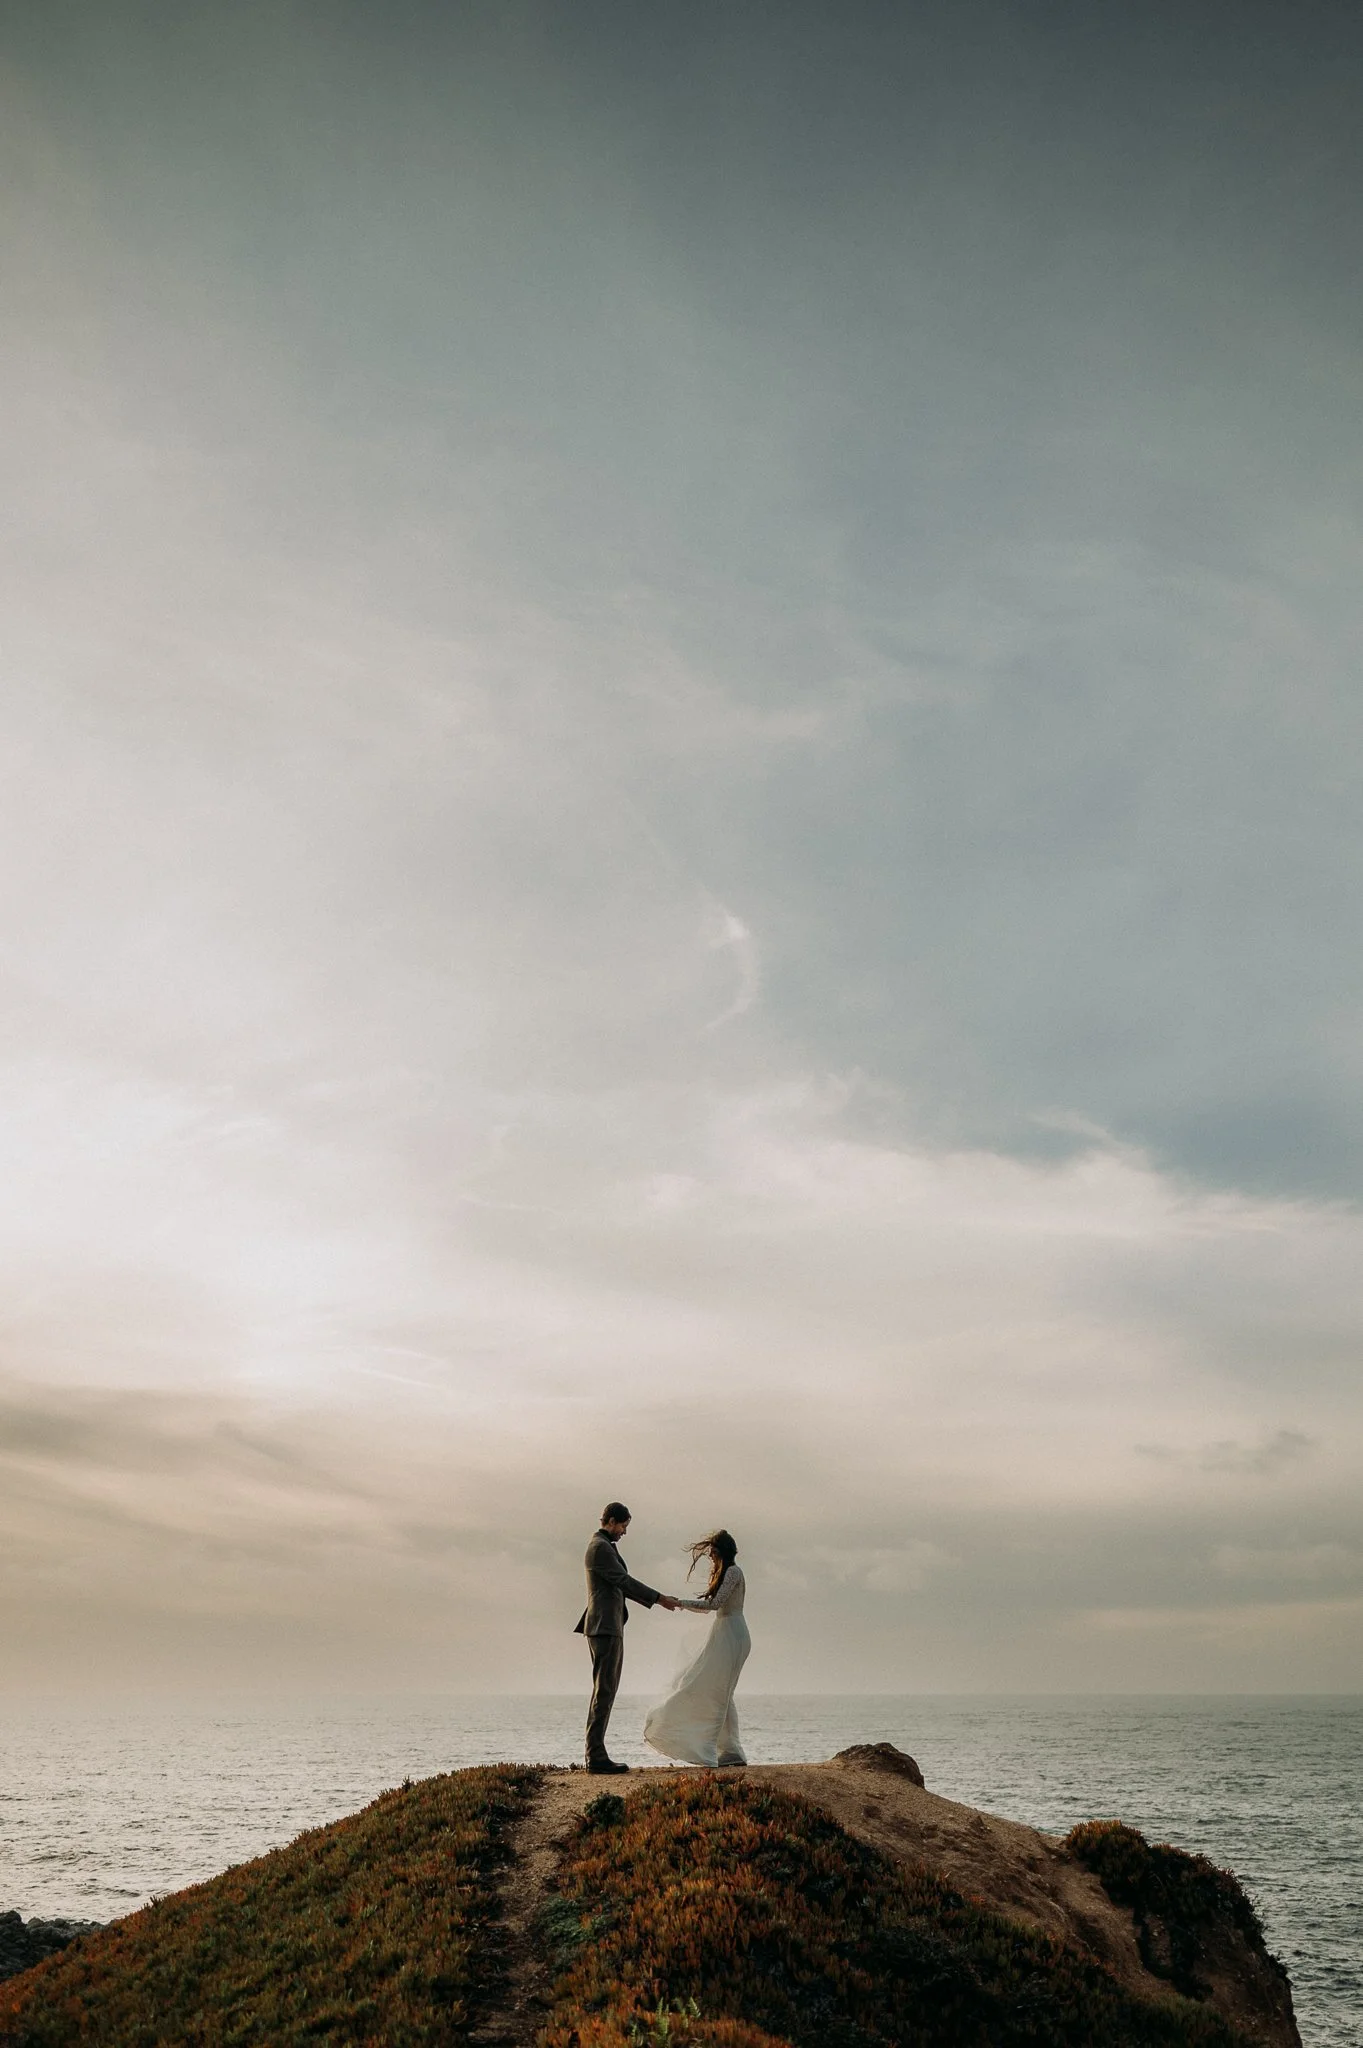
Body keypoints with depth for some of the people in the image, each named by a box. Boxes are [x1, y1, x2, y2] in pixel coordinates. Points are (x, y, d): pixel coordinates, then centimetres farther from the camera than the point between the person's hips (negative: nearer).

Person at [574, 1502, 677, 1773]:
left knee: (606, 1690, 10)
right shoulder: (601, 1547, -12)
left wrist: (655, 1600, 19)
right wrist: (658, 1598, -10)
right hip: (604, 1626, -11)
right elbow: (623, 1580, -16)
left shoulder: (604, 1546, 20)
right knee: (604, 1690, -9)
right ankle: (596, 1756, -7)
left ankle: (595, 1753, 12)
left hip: (609, 1627, 11)